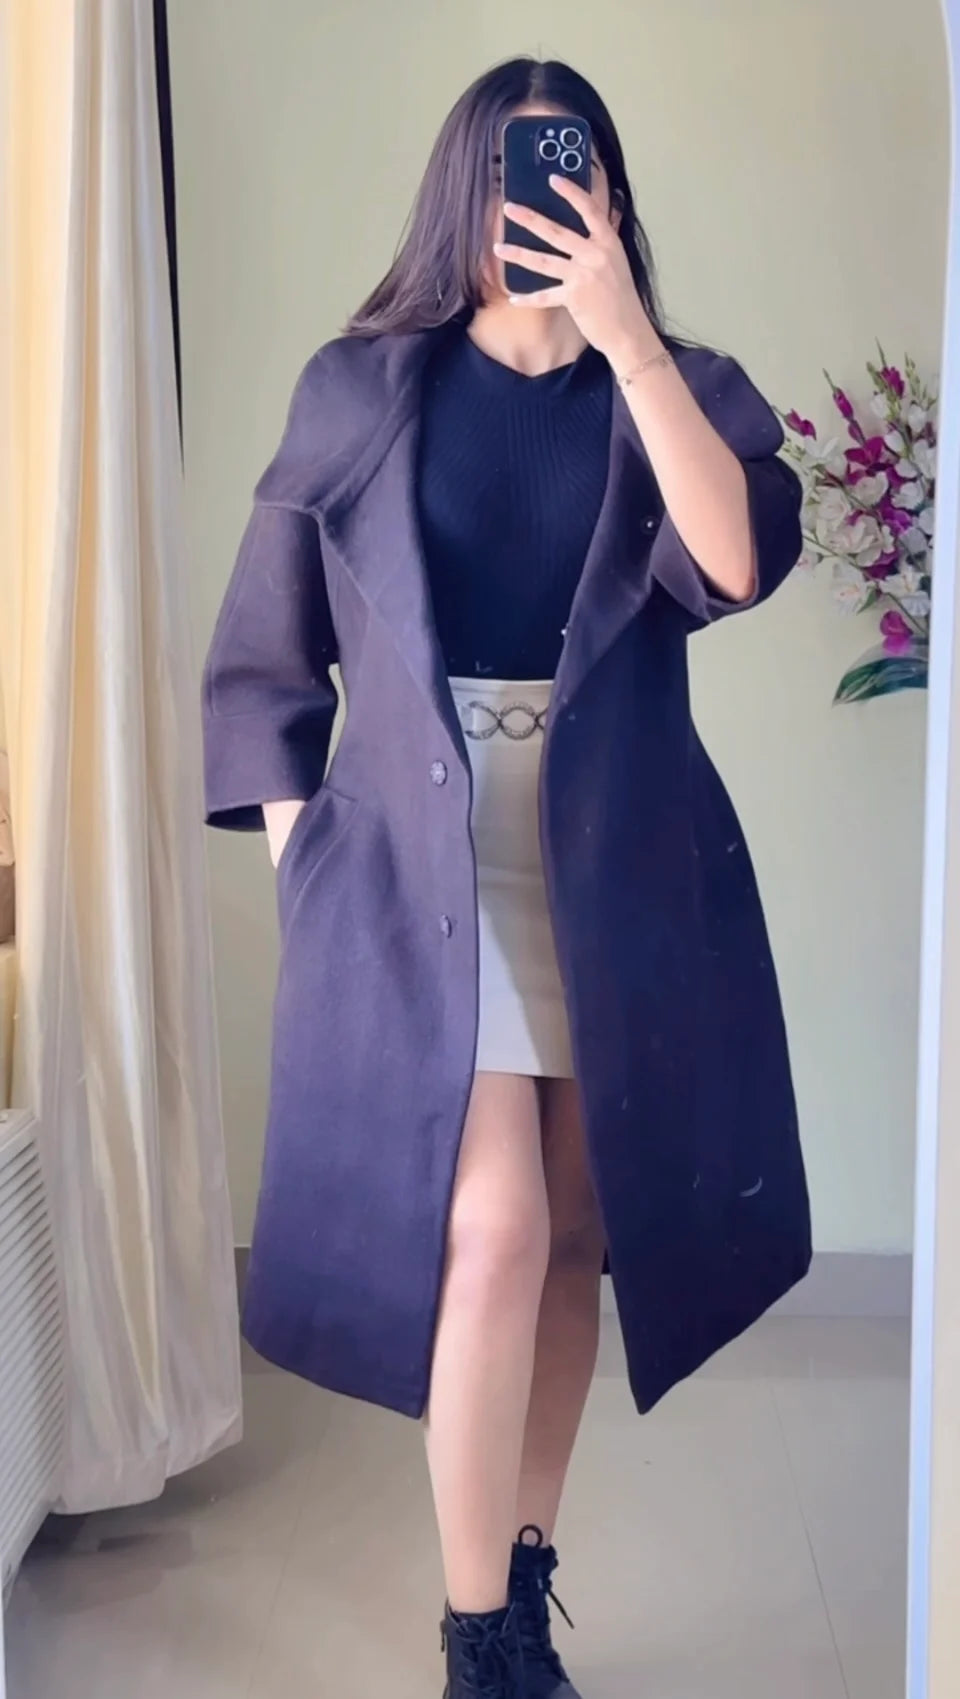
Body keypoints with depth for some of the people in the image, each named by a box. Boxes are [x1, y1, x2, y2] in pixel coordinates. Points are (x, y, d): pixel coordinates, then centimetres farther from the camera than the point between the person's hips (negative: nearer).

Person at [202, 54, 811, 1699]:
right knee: (492, 1232, -10)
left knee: (580, 1235, 10)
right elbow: (263, 656, 6)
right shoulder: (359, 388, 4)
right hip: (422, 857, -2)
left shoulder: (680, 390, 7)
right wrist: (297, 852, 0)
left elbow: (740, 560, -15)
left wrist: (625, 334, -17)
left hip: (622, 865, 2)